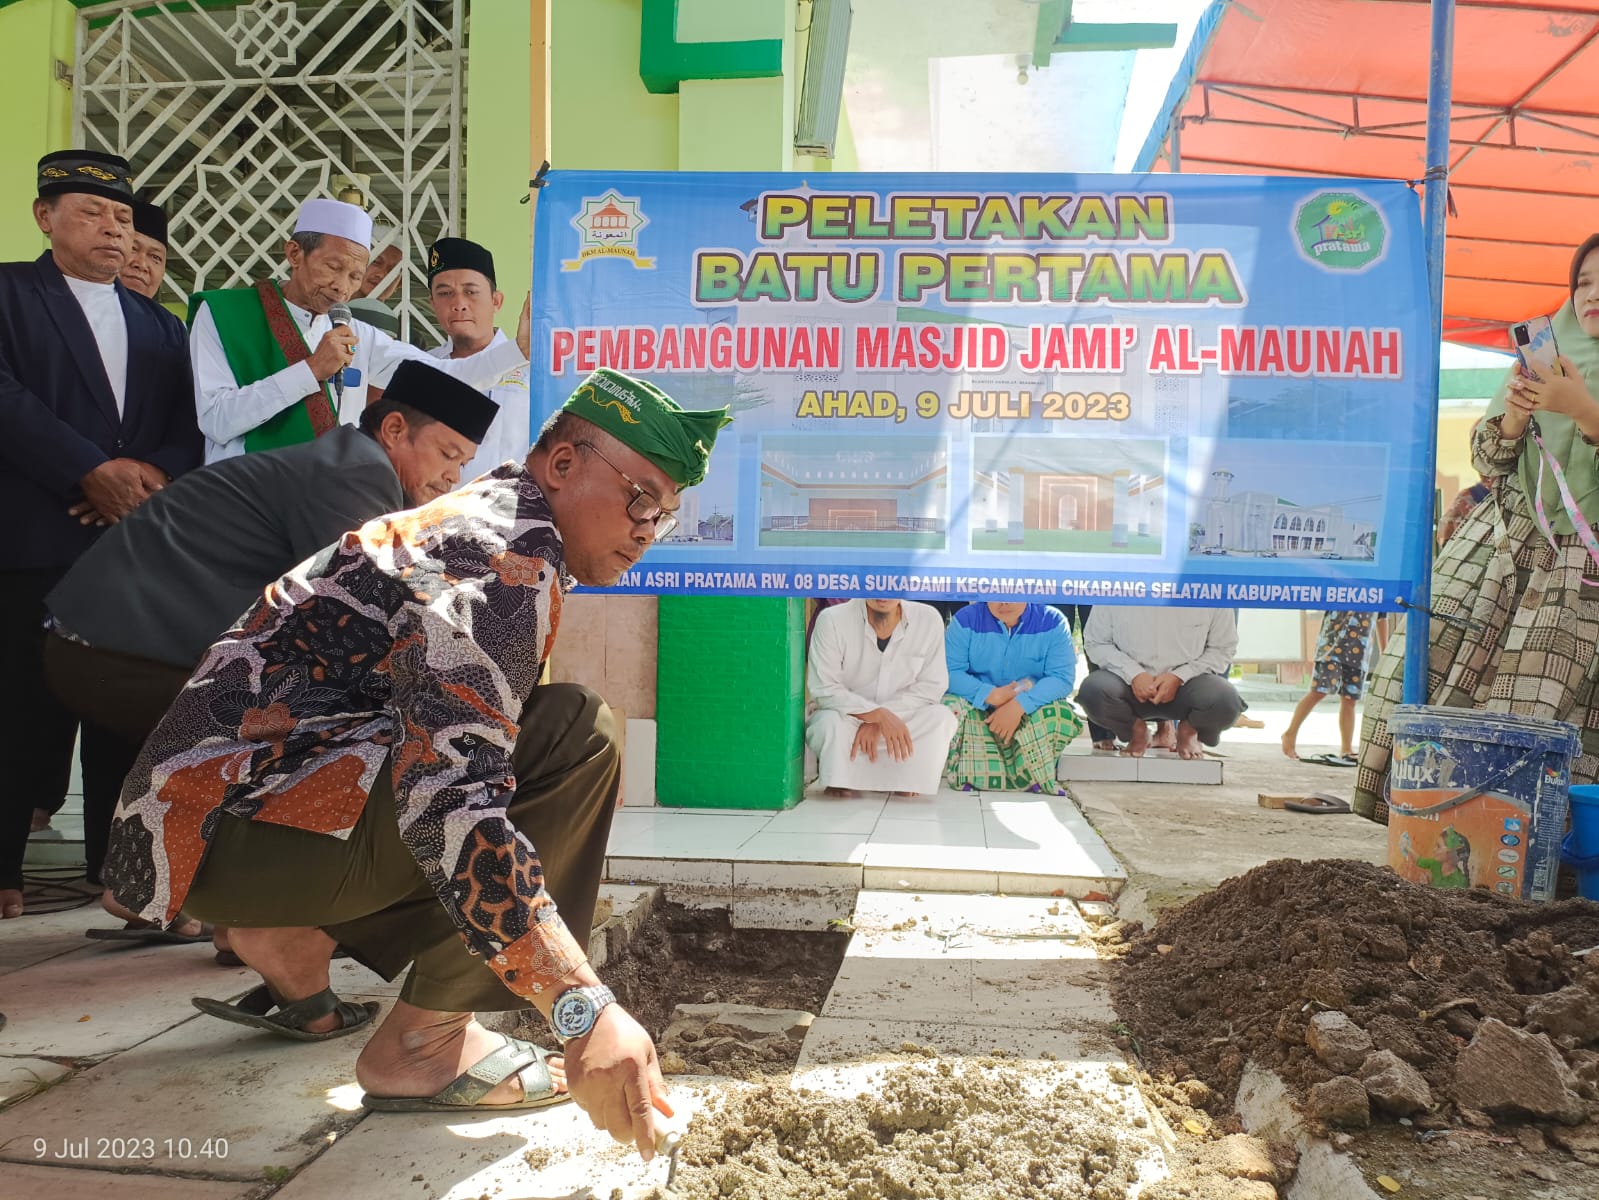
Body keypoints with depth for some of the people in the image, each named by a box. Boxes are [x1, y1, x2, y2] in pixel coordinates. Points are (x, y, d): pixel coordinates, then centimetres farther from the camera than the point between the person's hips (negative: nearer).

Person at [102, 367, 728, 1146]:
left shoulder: (473, 525, 12)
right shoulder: (511, 555, -18)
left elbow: (456, 755, 23)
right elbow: (449, 804, -31)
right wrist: (585, 1009, -34)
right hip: (231, 821, -10)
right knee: (575, 737, -19)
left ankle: (297, 939, 10)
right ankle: (423, 1041, -12)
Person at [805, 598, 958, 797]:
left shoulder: (929, 619, -14)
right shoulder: (832, 620, -19)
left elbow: (931, 687, -11)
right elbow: (824, 691, -20)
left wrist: (876, 723, -22)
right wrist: (879, 714, -34)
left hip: (899, 722, 2)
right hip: (845, 721, -1)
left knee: (943, 718, -24)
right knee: (831, 722, -33)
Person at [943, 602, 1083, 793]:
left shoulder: (1052, 621, -7)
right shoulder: (965, 620, -7)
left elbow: (1062, 678, -17)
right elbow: (949, 672, -15)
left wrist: (1019, 705, -31)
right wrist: (991, 695, -30)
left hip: (1029, 712, 0)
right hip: (977, 709, 0)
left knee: (1060, 713, -30)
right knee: (948, 708, -30)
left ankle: (1034, 778, -10)